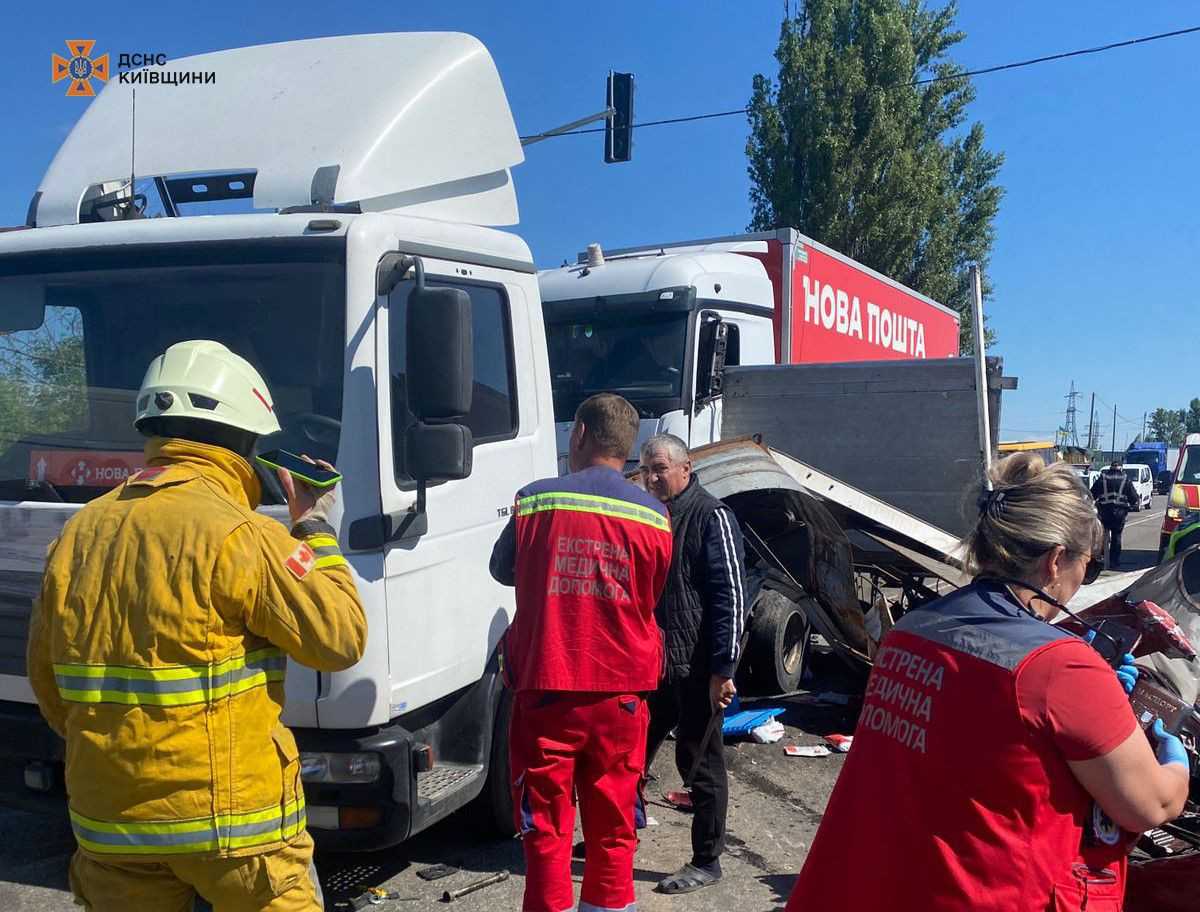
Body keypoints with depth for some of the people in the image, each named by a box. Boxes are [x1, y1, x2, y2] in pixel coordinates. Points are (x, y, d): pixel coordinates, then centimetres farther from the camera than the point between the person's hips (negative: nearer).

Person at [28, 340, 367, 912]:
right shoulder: (238, 535, -16)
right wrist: (314, 528, 0)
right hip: (231, 816, -5)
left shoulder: (80, 532, 4)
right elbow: (340, 639, -10)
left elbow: (45, 679, 12)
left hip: (107, 822, 6)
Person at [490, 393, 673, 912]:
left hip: (546, 691, -1)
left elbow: (502, 570, 9)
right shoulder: (654, 516, -3)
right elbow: (651, 599, 9)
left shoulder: (534, 500, -7)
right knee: (613, 831, 14)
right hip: (621, 696, 2)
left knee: (546, 830, 9)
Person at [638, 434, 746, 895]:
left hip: (695, 667, -7)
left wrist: (723, 669, -20)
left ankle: (706, 861, 18)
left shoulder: (711, 517, -12)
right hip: (649, 662, 7)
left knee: (699, 763, 5)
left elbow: (730, 595, -16)